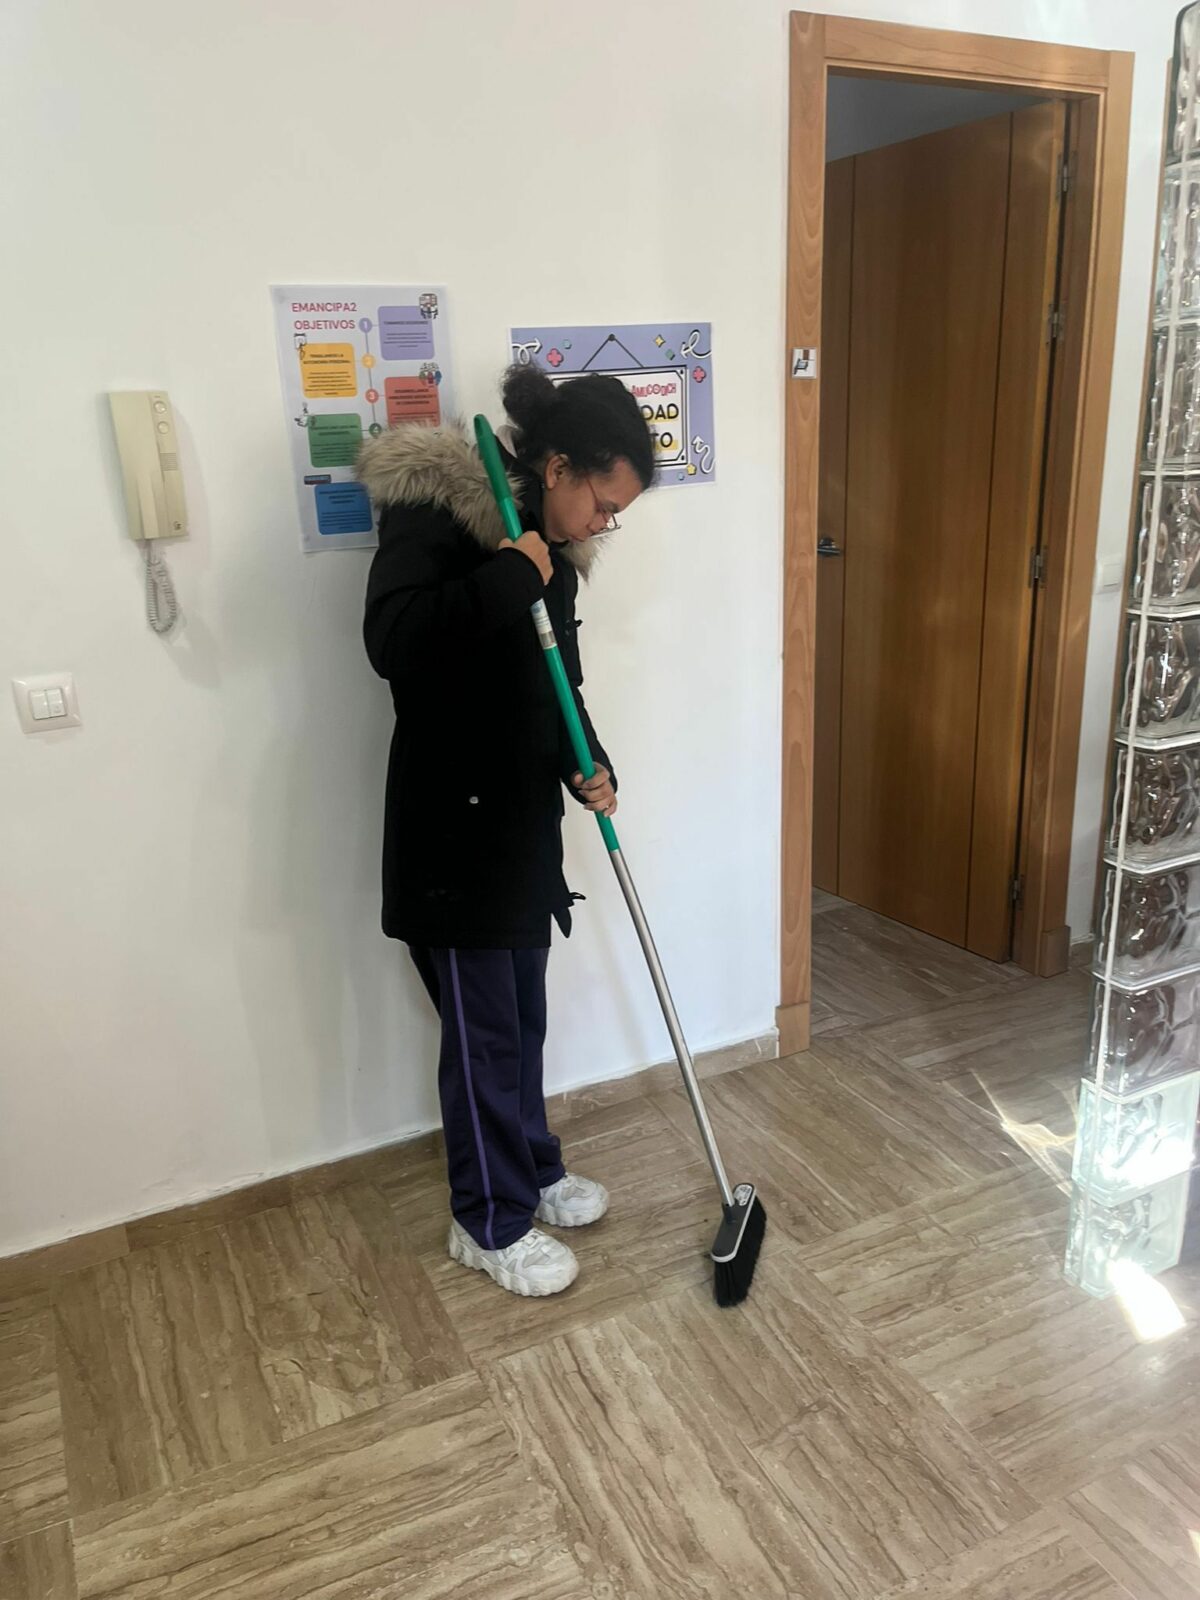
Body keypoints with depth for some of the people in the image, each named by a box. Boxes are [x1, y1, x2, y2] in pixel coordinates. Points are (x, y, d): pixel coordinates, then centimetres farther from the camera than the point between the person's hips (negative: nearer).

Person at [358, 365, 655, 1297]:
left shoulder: (550, 547, 9)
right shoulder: (433, 509, -15)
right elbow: (392, 640, -29)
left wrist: (588, 766, 1)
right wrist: (510, 576, -25)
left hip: (523, 818, 8)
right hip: (451, 824, -8)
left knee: (524, 1017, 20)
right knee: (482, 1030, 5)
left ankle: (532, 1171, 41)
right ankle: (490, 1223, 24)